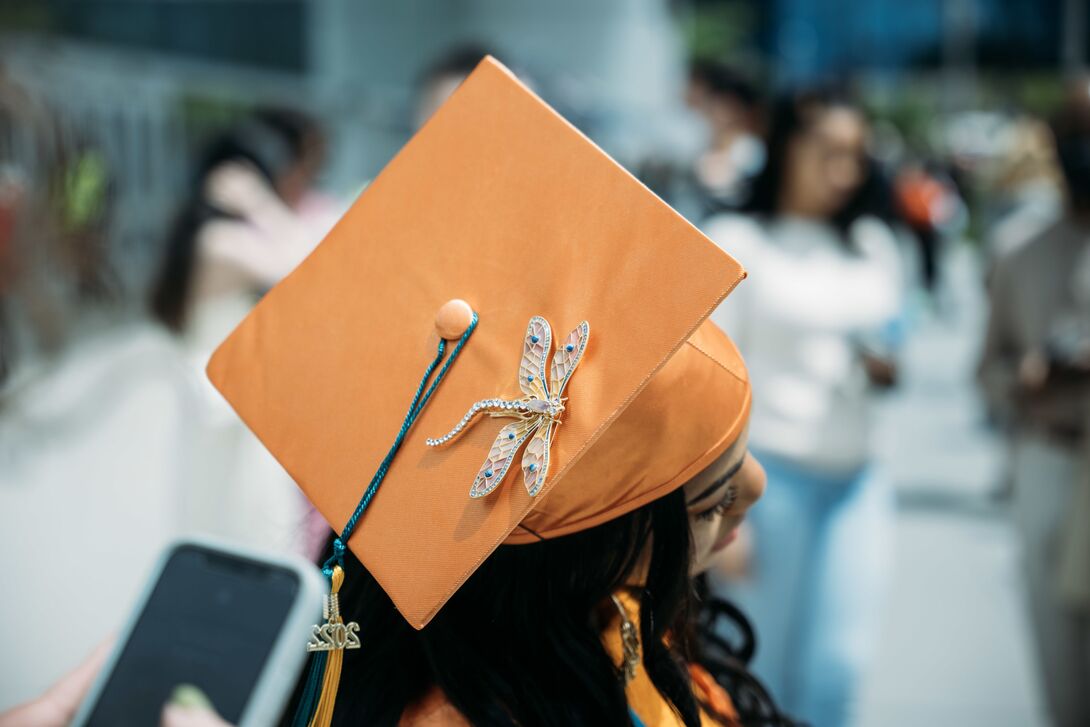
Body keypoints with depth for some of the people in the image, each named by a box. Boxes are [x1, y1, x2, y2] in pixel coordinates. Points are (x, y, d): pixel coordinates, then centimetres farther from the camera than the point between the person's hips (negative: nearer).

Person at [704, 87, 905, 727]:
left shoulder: (874, 246, 15)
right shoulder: (736, 241, -2)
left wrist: (887, 368, -2)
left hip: (856, 479, 5)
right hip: (770, 470, -4)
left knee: (839, 668, 1)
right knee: (759, 669, 2)